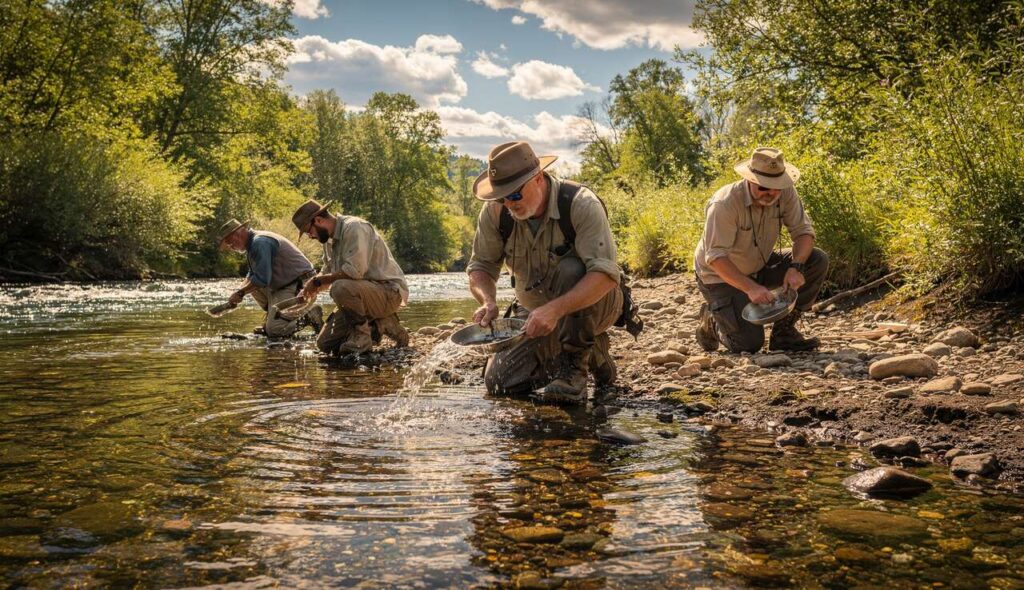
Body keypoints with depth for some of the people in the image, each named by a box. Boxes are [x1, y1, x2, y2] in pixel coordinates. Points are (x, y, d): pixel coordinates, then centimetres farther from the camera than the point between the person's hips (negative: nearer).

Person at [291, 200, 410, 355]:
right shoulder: (329, 239, 12)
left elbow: (354, 270, -30)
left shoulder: (354, 228, -19)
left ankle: (362, 335, -16)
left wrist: (318, 281, -20)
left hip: (389, 291, -9)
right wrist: (308, 290, 4)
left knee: (341, 288, -37)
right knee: (325, 344, 2)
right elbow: (328, 272, 23)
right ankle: (379, 326, 11)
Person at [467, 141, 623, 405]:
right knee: (499, 382, -7)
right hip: (533, 310, 5)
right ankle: (590, 352, 14)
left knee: (571, 270, -37)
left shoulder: (580, 204, -27)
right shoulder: (495, 211, -13)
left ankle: (574, 368, -20)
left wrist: (554, 310, -47)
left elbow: (606, 273, -35)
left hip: (592, 304, -5)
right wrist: (488, 301, -27)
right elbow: (481, 266, -4)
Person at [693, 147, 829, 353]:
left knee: (817, 261, -13)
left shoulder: (785, 193, -14)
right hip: (721, 275, -6)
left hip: (759, 266, 6)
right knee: (749, 344, -18)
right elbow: (715, 257, -33)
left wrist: (796, 267, -32)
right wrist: (750, 288, -43)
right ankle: (711, 320, 15)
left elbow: (803, 231, -12)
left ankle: (784, 331, -3)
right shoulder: (725, 204, -31)